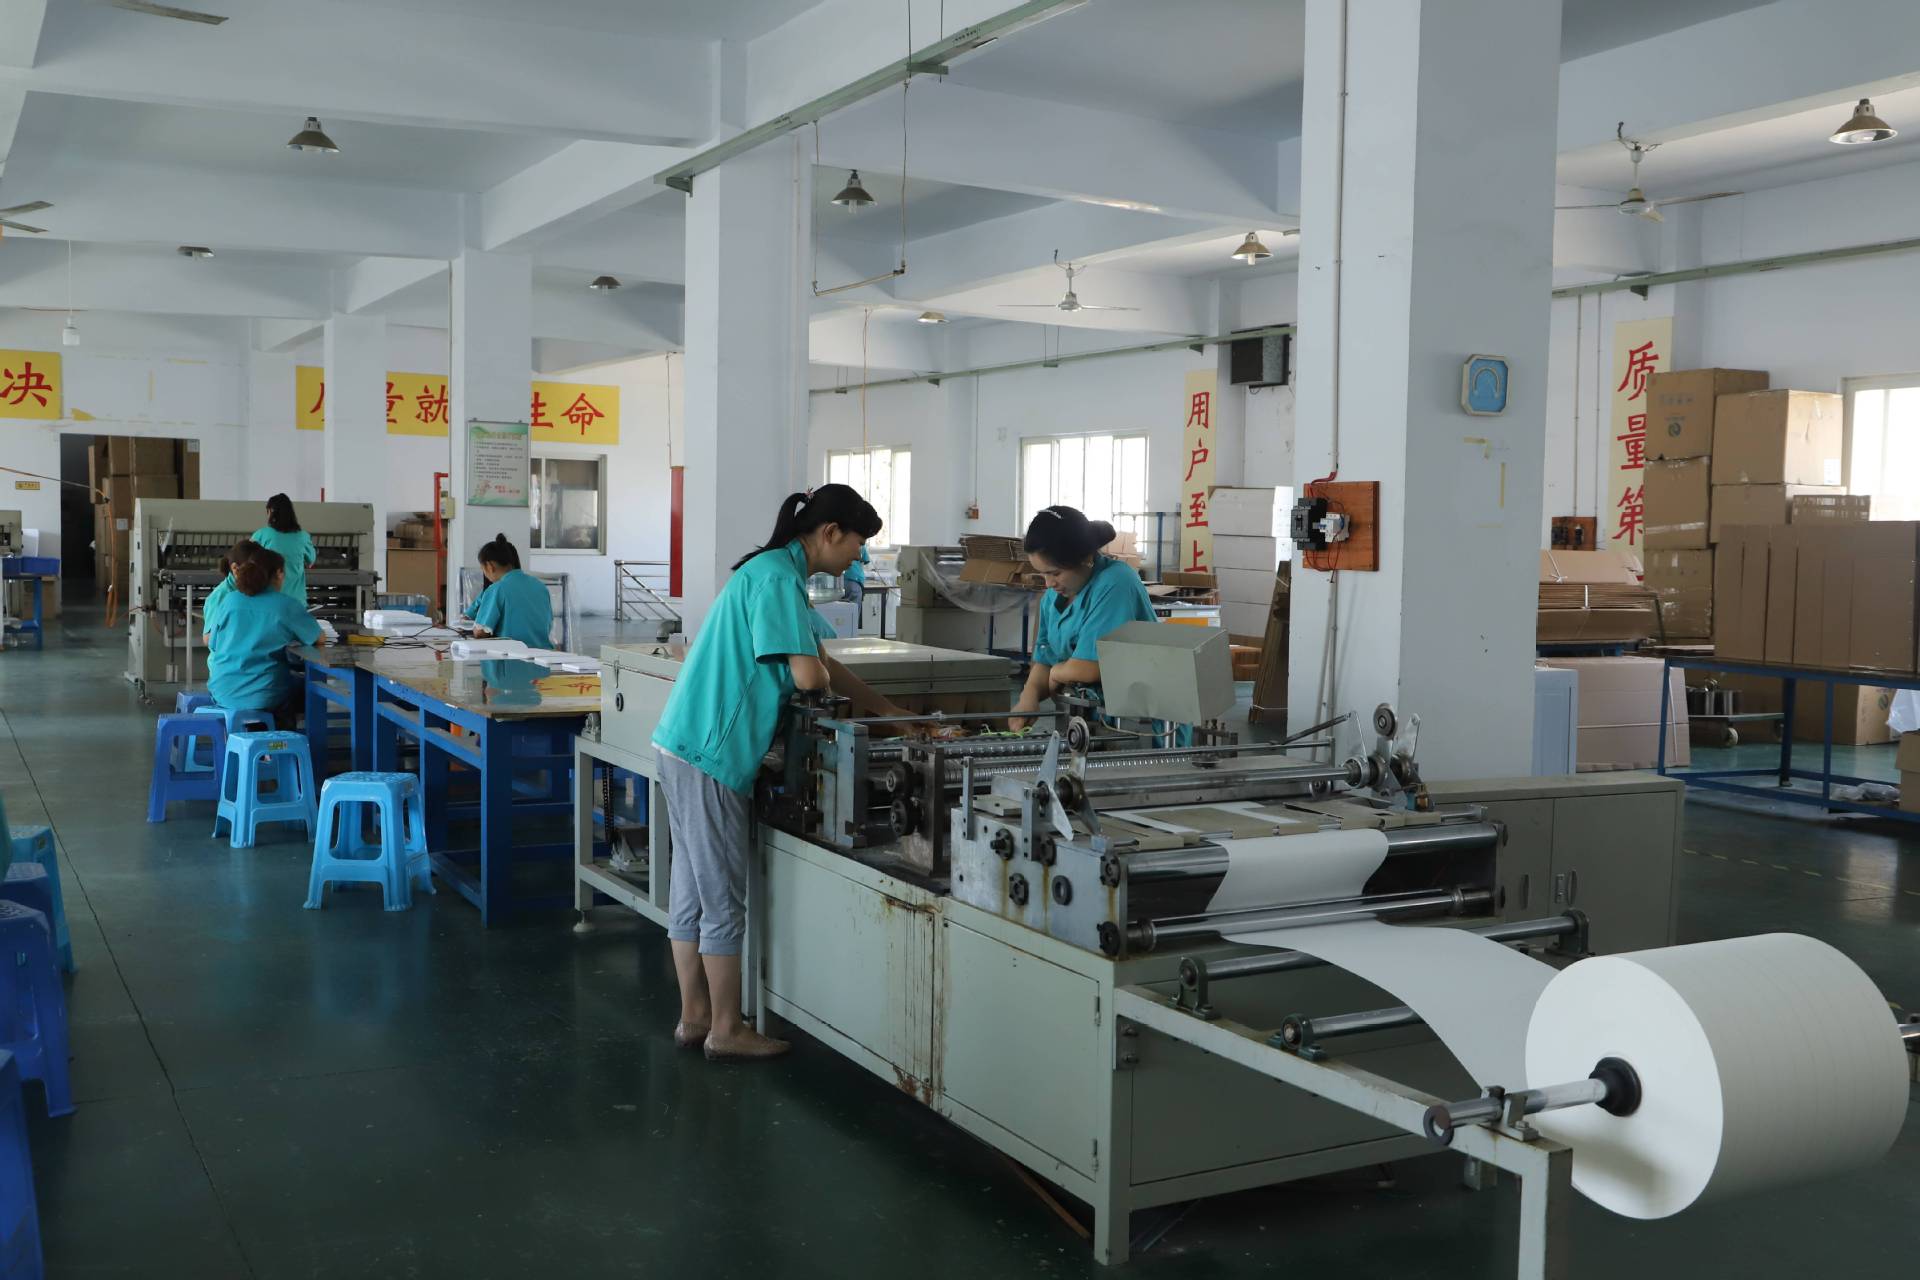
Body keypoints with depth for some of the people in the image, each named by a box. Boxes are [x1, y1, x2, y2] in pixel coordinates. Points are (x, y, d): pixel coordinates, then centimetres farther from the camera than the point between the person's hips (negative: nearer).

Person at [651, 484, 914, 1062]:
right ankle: (727, 1030, 11)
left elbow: (825, 664, 22)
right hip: (710, 754, -10)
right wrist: (820, 675, 5)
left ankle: (694, 1018, 24)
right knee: (723, 898, 0)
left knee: (693, 889, 15)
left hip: (688, 745, 10)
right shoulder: (778, 578, -15)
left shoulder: (774, 572, 17)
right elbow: (809, 675, -20)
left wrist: (894, 715, 21)